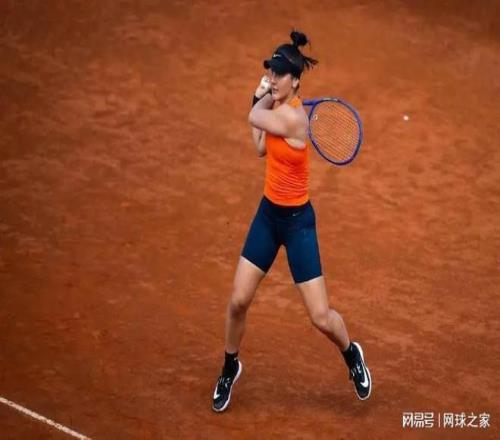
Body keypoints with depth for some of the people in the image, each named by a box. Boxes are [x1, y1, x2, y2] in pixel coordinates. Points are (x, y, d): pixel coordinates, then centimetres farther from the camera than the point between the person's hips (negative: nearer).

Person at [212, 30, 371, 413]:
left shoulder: (292, 116, -27)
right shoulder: (280, 106, -1)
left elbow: (255, 117, -13)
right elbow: (261, 148, 13)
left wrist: (264, 100, 6)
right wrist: (262, 96, 6)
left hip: (297, 221, -7)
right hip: (269, 212, 7)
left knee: (321, 318, -2)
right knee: (239, 301, 5)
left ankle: (352, 355, 29)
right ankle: (230, 368, 28)